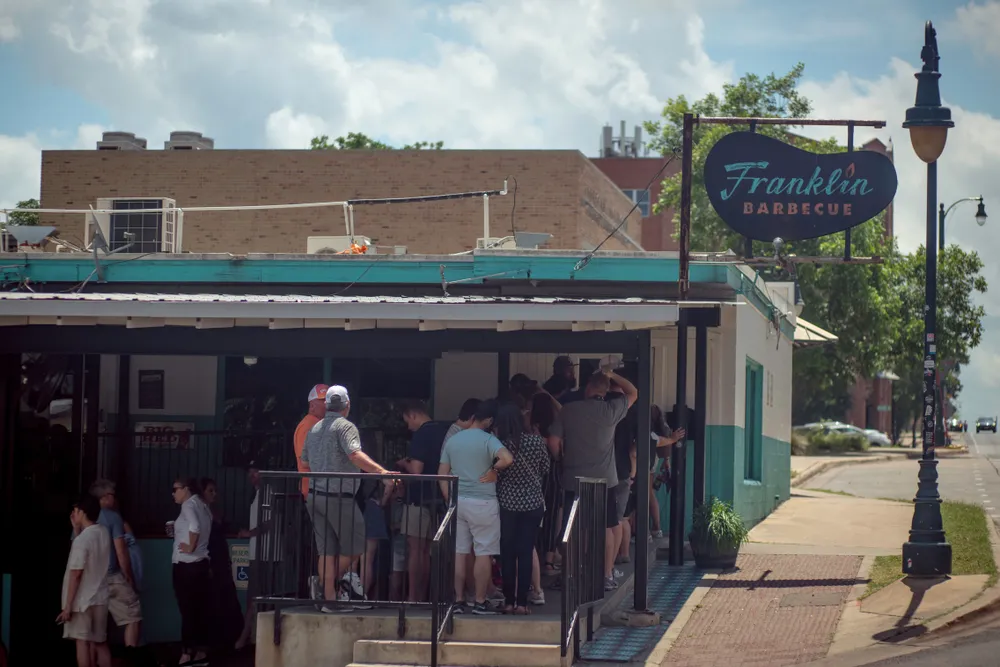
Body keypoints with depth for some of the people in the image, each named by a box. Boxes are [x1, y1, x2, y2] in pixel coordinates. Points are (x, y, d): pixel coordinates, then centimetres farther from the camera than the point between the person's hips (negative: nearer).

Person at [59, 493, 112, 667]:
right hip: (100, 598, 7)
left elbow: (76, 574, -20)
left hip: (83, 600, -7)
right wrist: (76, 528, 14)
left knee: (82, 642, 0)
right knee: (99, 642, 14)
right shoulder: (104, 533, 4)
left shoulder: (82, 539, -19)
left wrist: (68, 606, -16)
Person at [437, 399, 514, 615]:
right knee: (484, 553, 3)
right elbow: (507, 458, -28)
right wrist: (494, 470, -10)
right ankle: (480, 602, 4)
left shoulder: (452, 440, 8)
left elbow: (442, 473, 9)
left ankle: (458, 600, 10)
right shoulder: (488, 440, -10)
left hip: (458, 501, 5)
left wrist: (449, 499, 12)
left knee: (459, 552, 8)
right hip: (483, 503, -5)